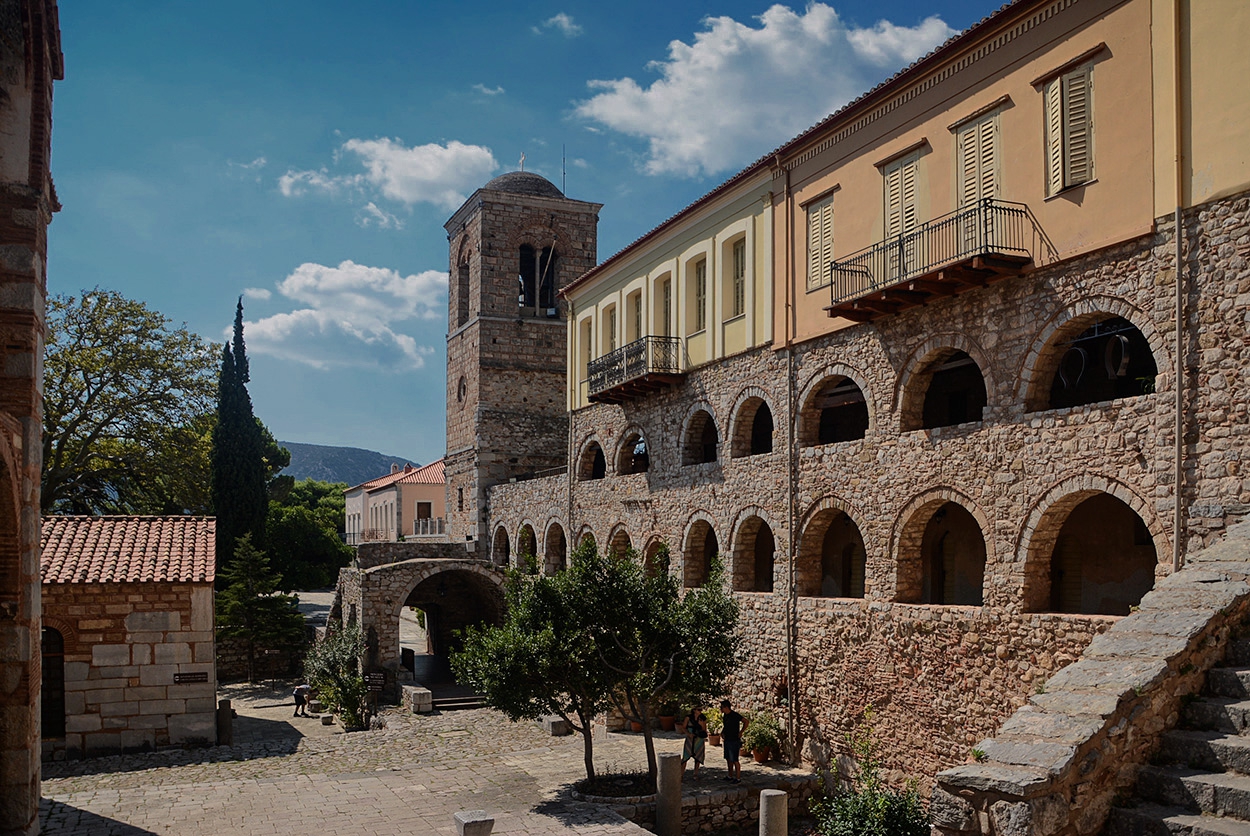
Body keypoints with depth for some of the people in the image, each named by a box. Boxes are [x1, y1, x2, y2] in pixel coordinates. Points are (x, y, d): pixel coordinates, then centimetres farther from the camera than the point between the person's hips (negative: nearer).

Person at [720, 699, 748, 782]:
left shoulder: (734, 715, -16)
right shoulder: (724, 716, 10)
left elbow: (746, 722, -20)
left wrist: (741, 732, -16)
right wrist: (722, 732, 10)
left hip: (734, 741, -9)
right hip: (727, 740, 9)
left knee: (735, 760, -5)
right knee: (728, 759, 14)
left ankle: (738, 778, 2)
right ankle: (730, 776, 23)